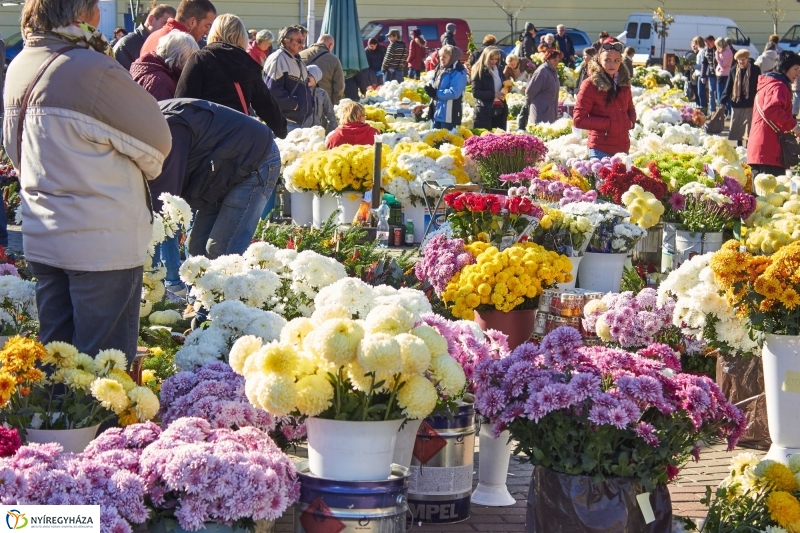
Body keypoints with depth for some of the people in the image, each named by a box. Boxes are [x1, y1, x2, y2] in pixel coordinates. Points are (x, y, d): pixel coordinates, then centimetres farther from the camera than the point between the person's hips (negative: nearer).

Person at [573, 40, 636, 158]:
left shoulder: (624, 82, 9)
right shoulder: (590, 84, -7)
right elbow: (579, 120, -10)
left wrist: (630, 122, 0)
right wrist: (609, 123, -14)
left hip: (623, 147, 5)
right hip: (600, 150, -5)